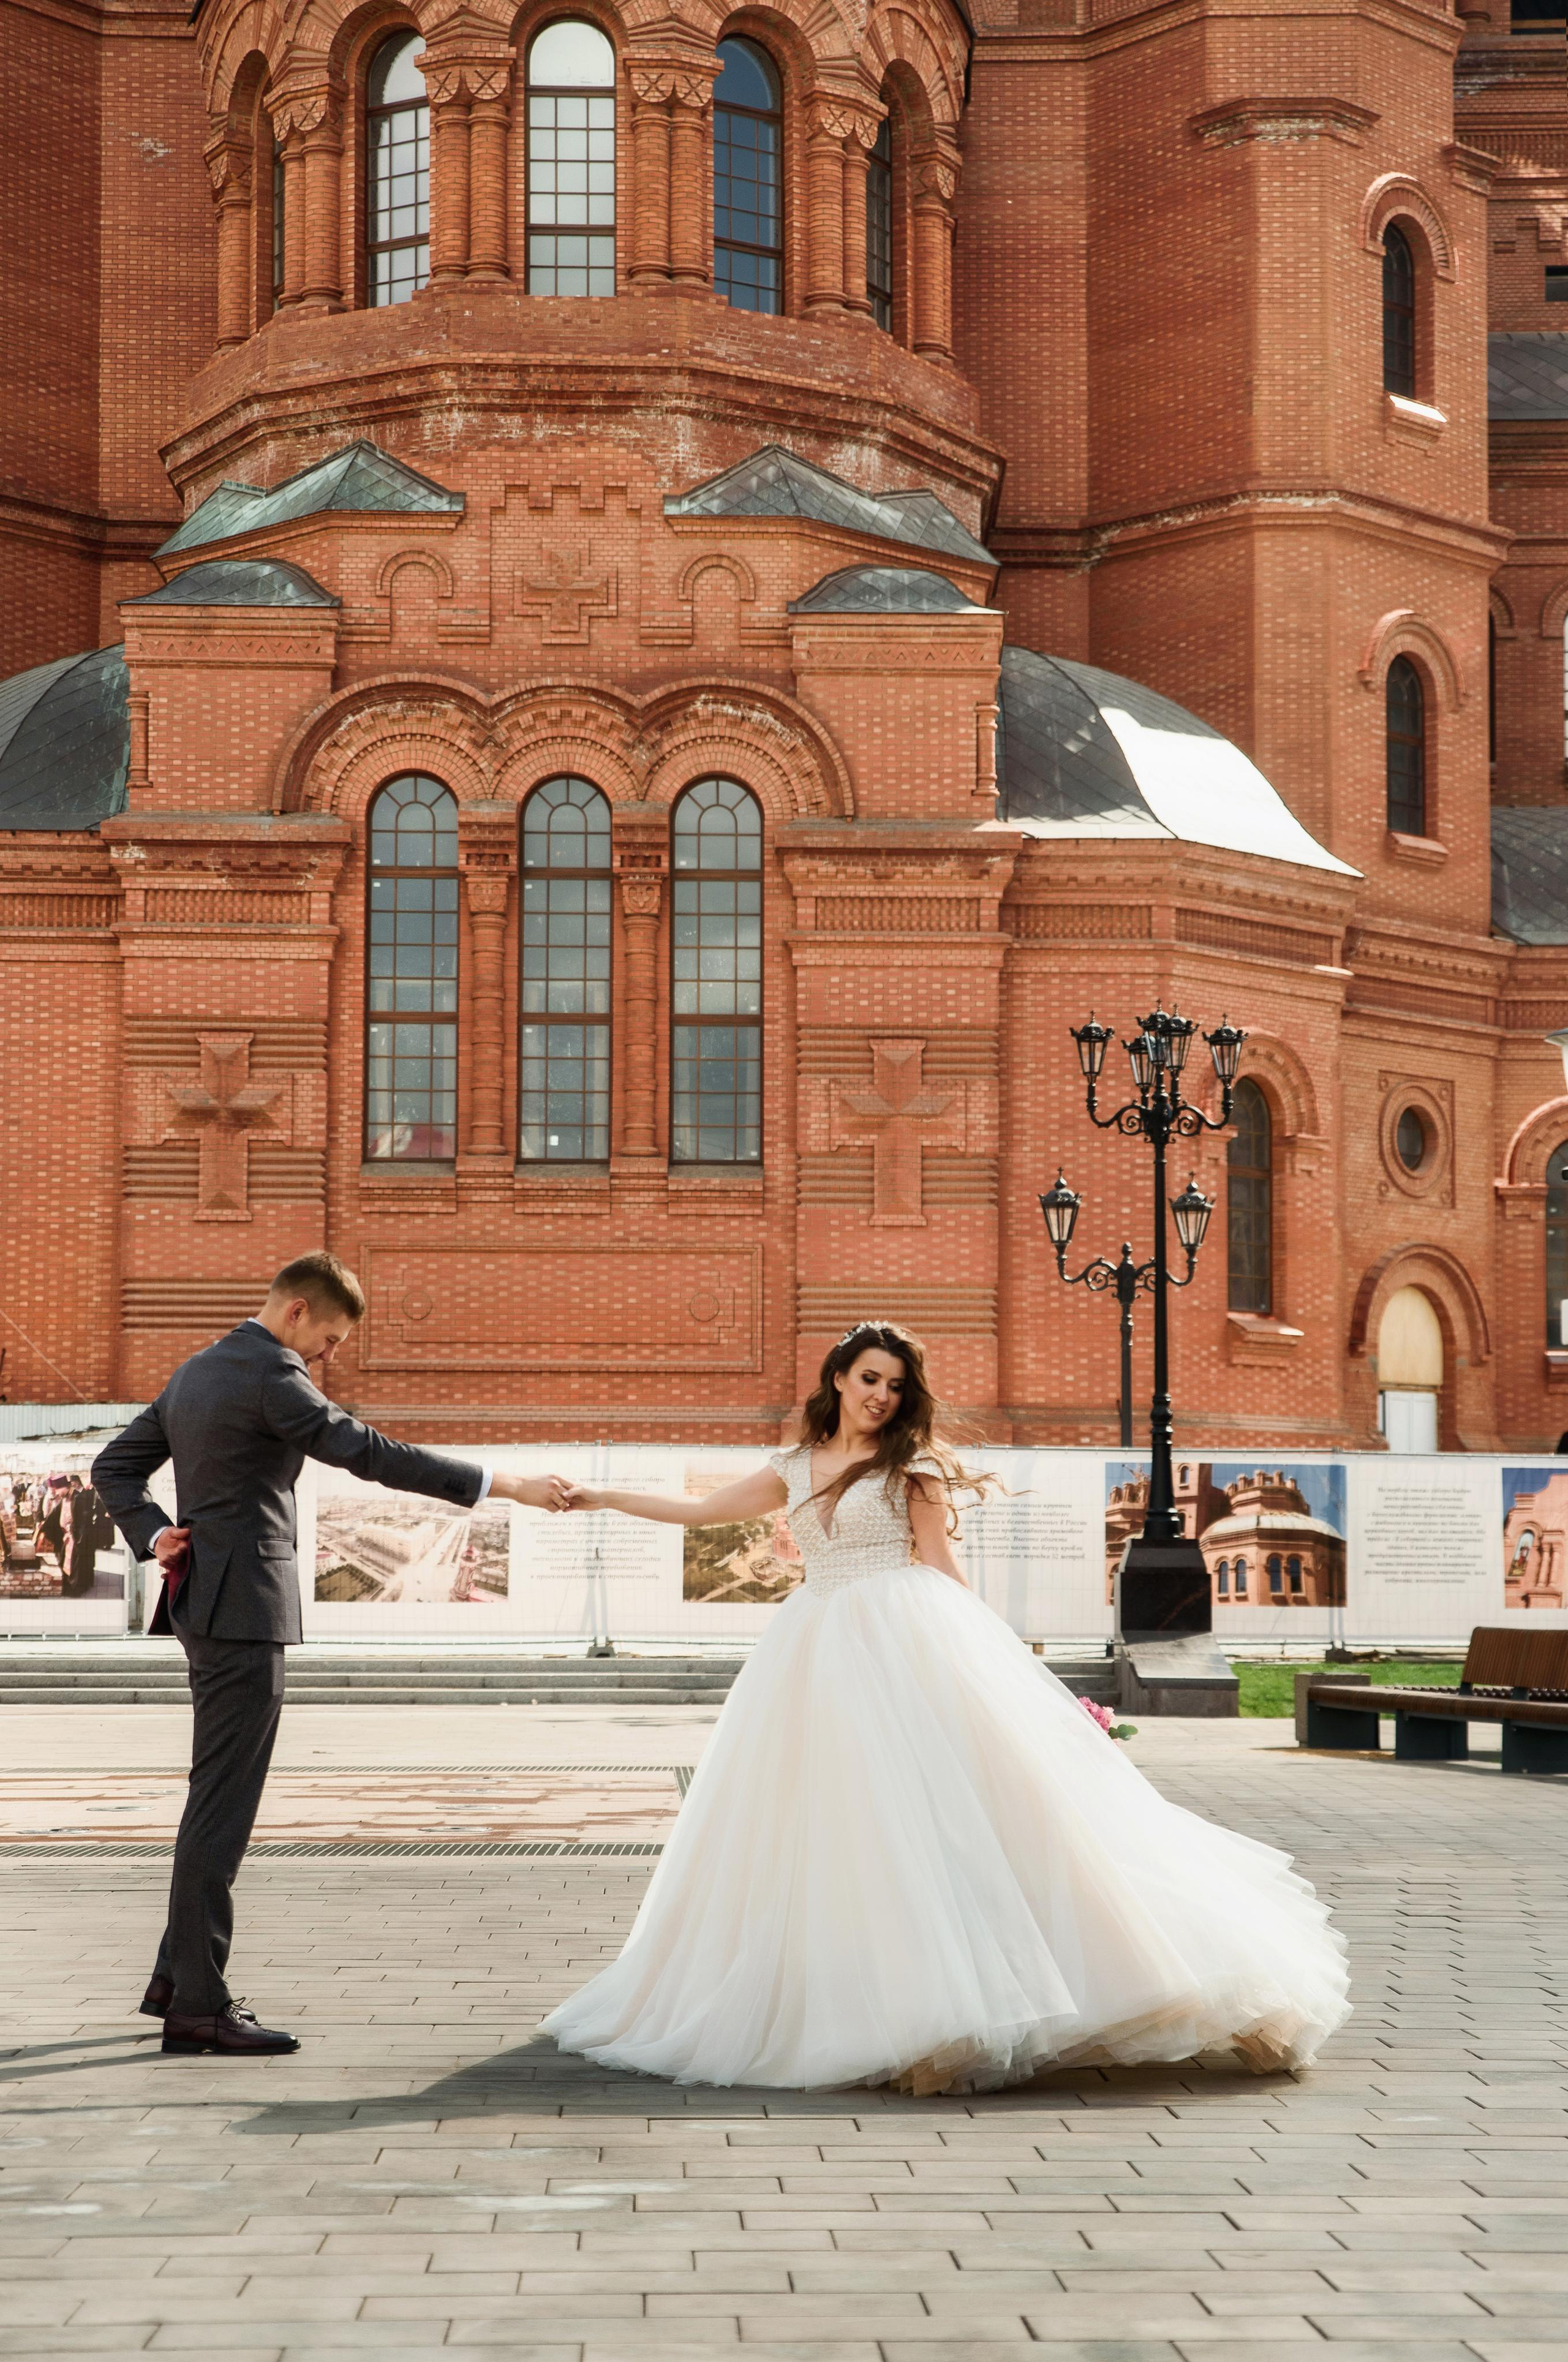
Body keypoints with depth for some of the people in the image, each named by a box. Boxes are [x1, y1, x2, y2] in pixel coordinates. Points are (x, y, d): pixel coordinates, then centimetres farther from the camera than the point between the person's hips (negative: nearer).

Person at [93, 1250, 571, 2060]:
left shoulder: (195, 1372, 15)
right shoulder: (269, 1377, -15)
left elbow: (115, 1467, 19)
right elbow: (372, 1454, -22)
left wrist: (154, 1535, 5)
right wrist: (505, 1486, -20)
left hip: (207, 1598, 10)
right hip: (244, 1606, -10)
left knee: (218, 1795, 17)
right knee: (223, 1803, -7)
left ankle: (178, 1972, 24)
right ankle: (197, 2006, -4)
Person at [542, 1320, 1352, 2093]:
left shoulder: (910, 1463, 3)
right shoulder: (794, 1468, 16)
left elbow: (939, 1567, 2)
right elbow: (703, 1511, 22)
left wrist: (994, 1651, -4)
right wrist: (603, 1498, 24)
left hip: (908, 1648, -5)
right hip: (821, 1653, 5)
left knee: (931, 1805, -12)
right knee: (824, 1823, 3)